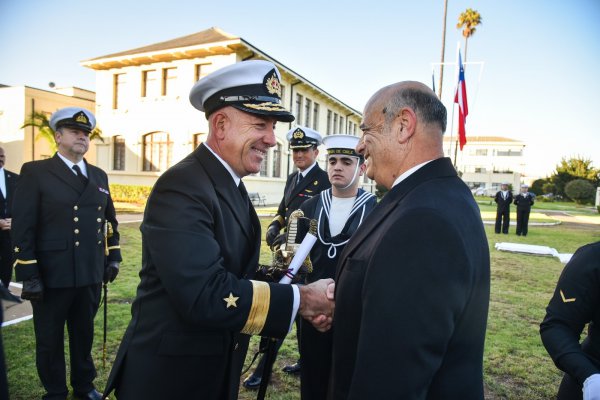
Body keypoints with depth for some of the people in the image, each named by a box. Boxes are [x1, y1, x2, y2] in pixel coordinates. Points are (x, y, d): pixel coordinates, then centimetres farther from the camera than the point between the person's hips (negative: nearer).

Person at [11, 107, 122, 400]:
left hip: (91, 274, 4)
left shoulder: (99, 176, 11)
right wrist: (28, 274, -14)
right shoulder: (35, 172, -5)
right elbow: (22, 226, -10)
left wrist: (113, 257, 10)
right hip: (51, 276, -4)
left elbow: (109, 220, 16)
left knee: (85, 334, 19)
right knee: (50, 340, 13)